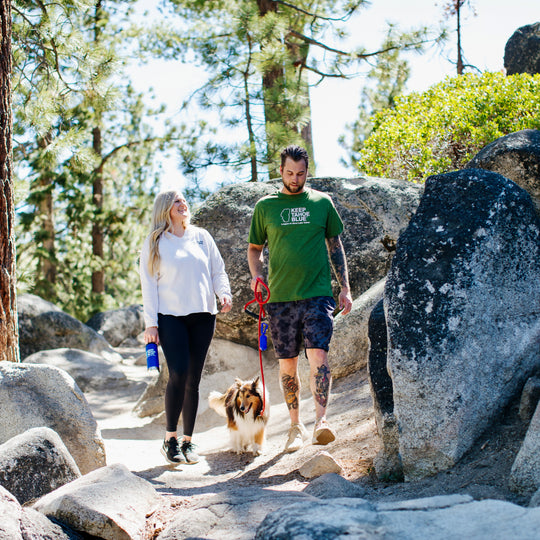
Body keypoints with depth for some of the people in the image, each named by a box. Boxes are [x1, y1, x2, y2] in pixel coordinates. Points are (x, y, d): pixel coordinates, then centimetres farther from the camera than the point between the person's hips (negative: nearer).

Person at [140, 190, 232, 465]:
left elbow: (217, 271, 16)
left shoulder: (202, 236, 13)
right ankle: (170, 439, -5)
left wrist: (224, 293, -4)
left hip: (202, 316, 3)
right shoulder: (154, 243, 5)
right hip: (170, 317, -3)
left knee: (193, 380, 3)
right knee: (178, 374, -16)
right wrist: (150, 323, -4)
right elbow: (149, 284, 3)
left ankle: (188, 441, 11)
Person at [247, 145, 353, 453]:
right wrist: (256, 276, -5)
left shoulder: (322, 202, 8)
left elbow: (336, 247, 13)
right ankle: (296, 426, 17)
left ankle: (322, 420, -16)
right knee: (287, 364, 6)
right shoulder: (265, 206, 8)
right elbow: (255, 249, 15)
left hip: (318, 293, -1)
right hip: (280, 297, 1)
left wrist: (345, 289, 7)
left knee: (318, 356, -16)